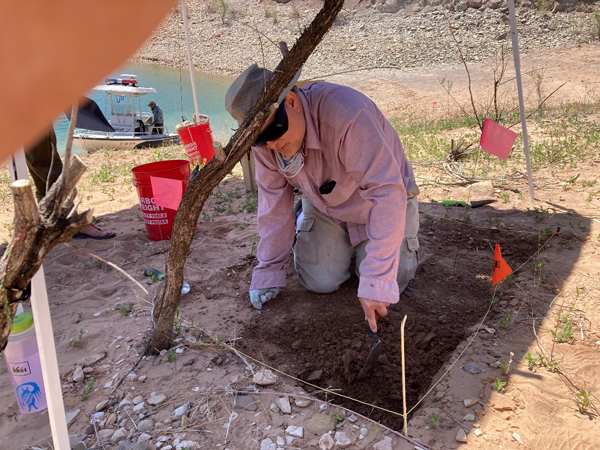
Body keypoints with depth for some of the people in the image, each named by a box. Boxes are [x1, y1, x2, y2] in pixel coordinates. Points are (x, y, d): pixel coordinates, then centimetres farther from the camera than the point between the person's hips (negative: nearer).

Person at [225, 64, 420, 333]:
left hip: (376, 203, -3)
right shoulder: (263, 140, -21)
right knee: (319, 282, -7)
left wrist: (376, 282, -45)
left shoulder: (345, 114, -41)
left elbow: (387, 193, -43)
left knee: (391, 280, -12)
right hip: (325, 205, 4)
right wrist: (268, 271, -7)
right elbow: (274, 204, -11)